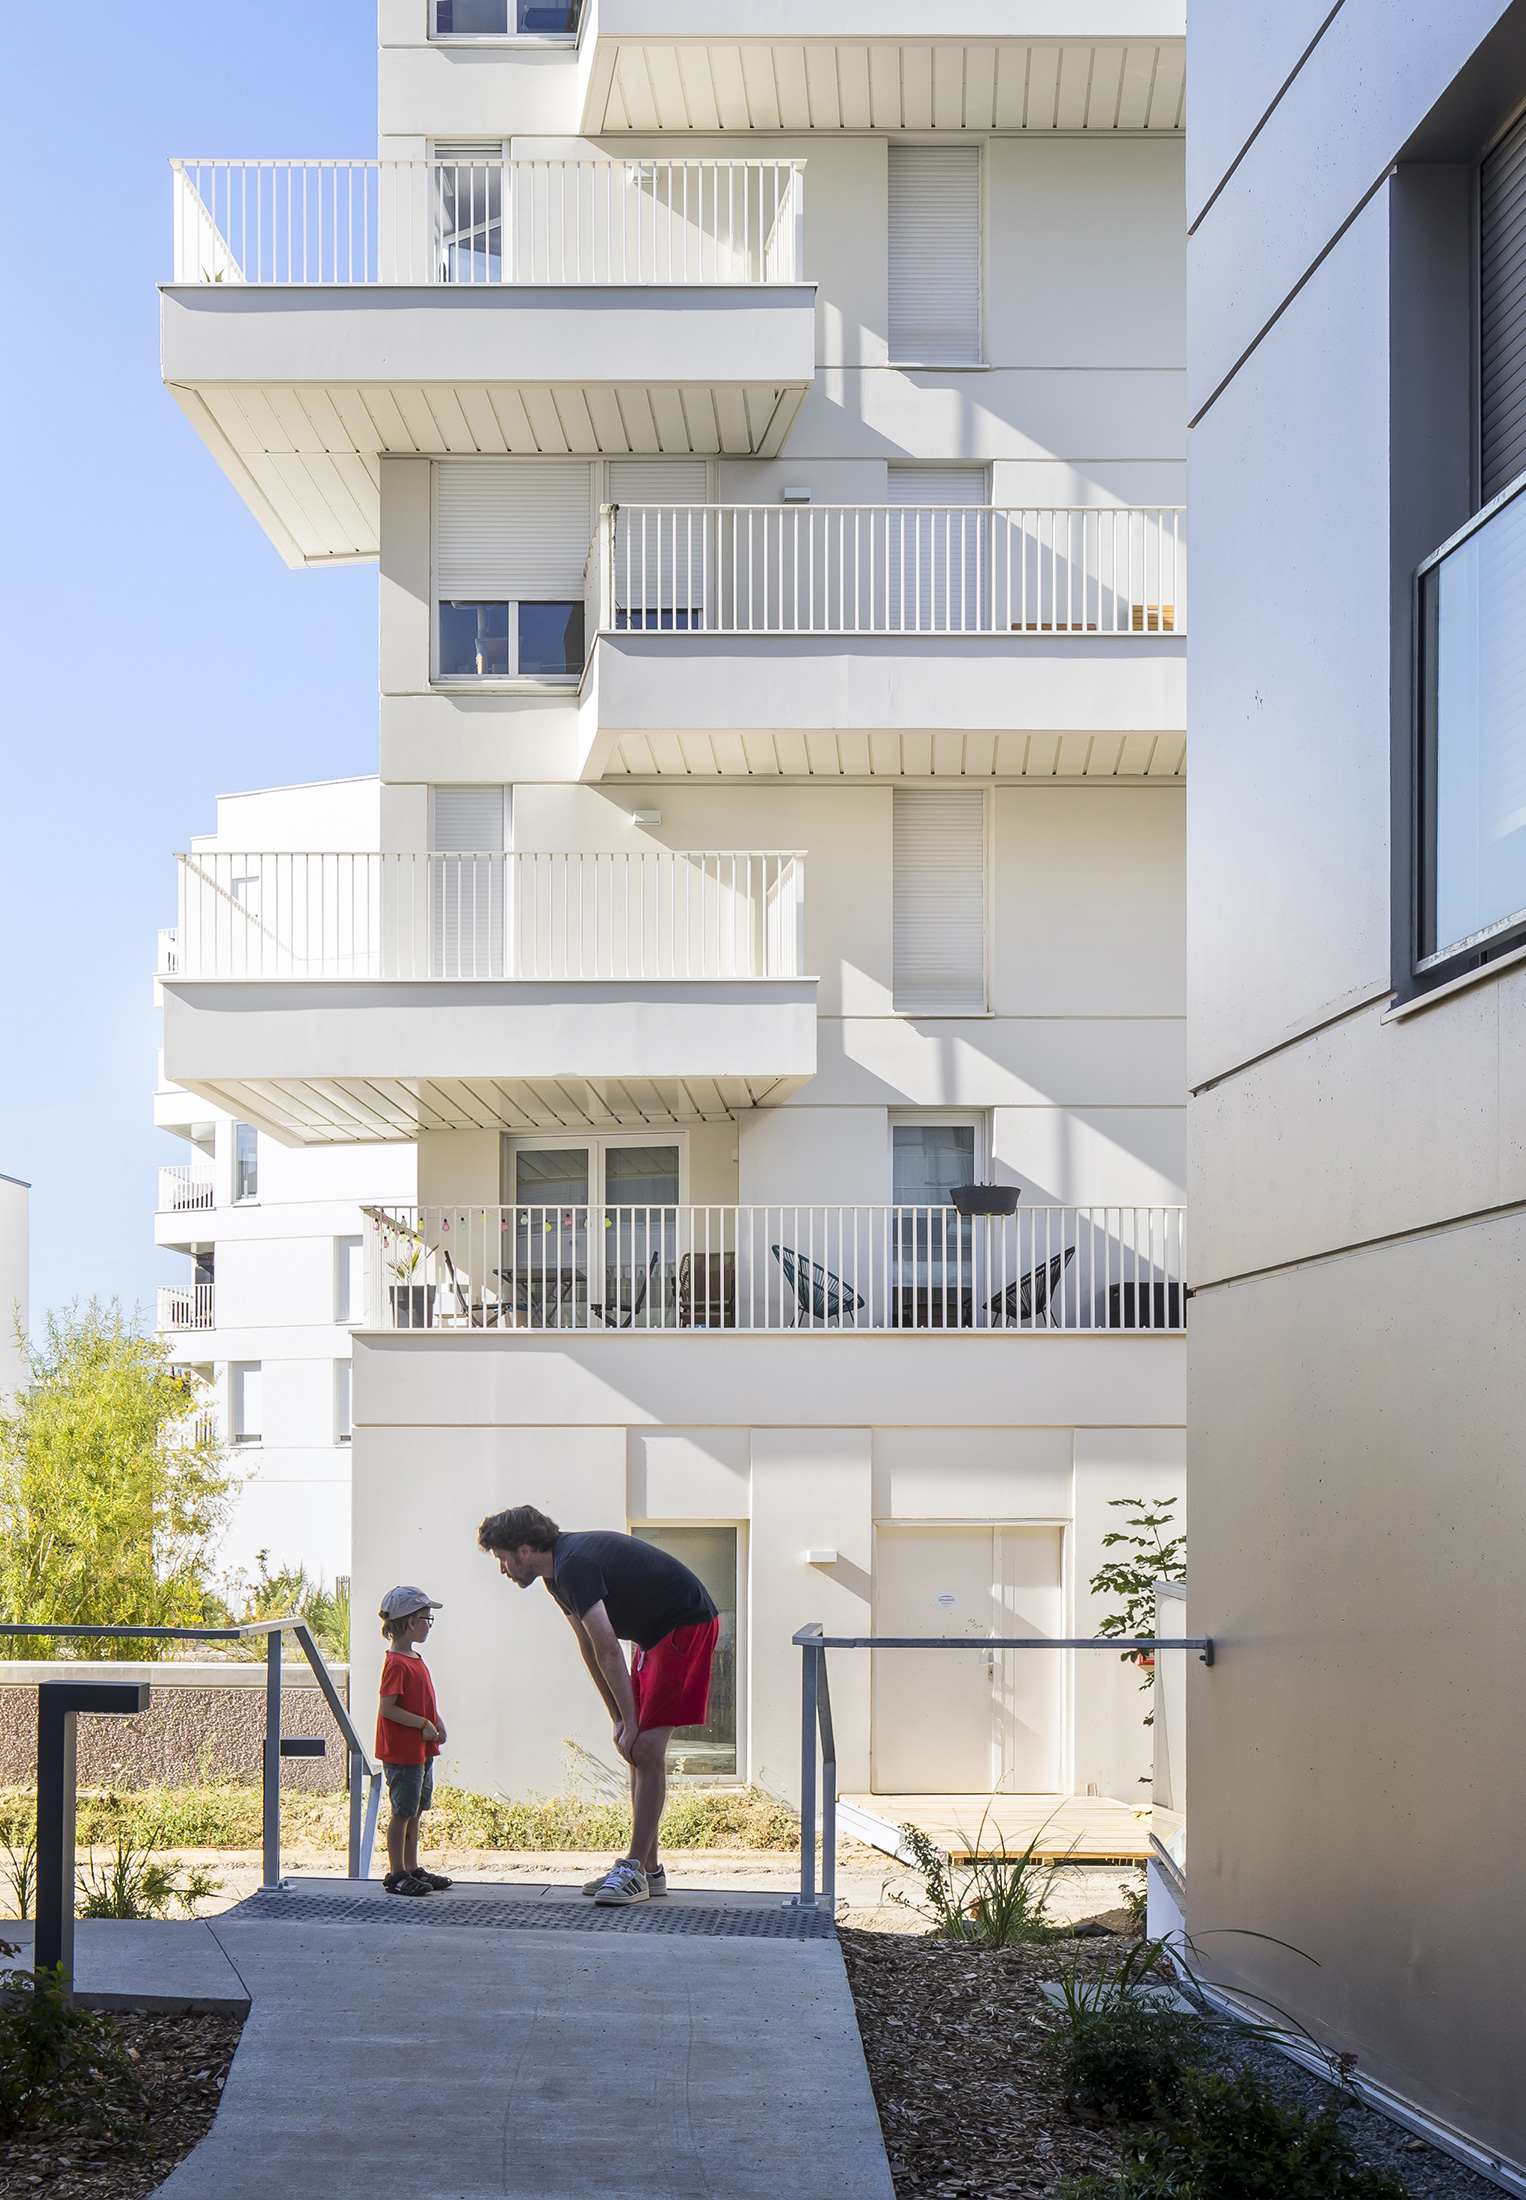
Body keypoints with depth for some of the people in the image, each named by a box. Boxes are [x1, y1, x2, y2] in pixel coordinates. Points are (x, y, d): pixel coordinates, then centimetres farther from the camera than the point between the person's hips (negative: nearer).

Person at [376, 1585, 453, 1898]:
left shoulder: (414, 1659, 13)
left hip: (422, 1749, 10)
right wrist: (423, 1724, -19)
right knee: (403, 1812, -3)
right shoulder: (396, 1664, -19)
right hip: (402, 1752, -10)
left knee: (415, 1811, 15)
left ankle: (412, 1869, 23)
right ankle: (397, 1874, 3)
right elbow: (387, 1707, -23)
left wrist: (437, 1721, 6)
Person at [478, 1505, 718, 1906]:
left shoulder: (573, 1567, -23)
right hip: (656, 1633, 10)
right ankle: (647, 1868, 15)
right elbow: (591, 1649, 13)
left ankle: (634, 1869, -11)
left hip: (687, 1628, -10)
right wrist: (619, 1718, 9)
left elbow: (609, 1652, -23)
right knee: (639, 1750, 10)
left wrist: (630, 1723, -17)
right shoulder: (558, 1573, 8)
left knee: (646, 1748, -12)